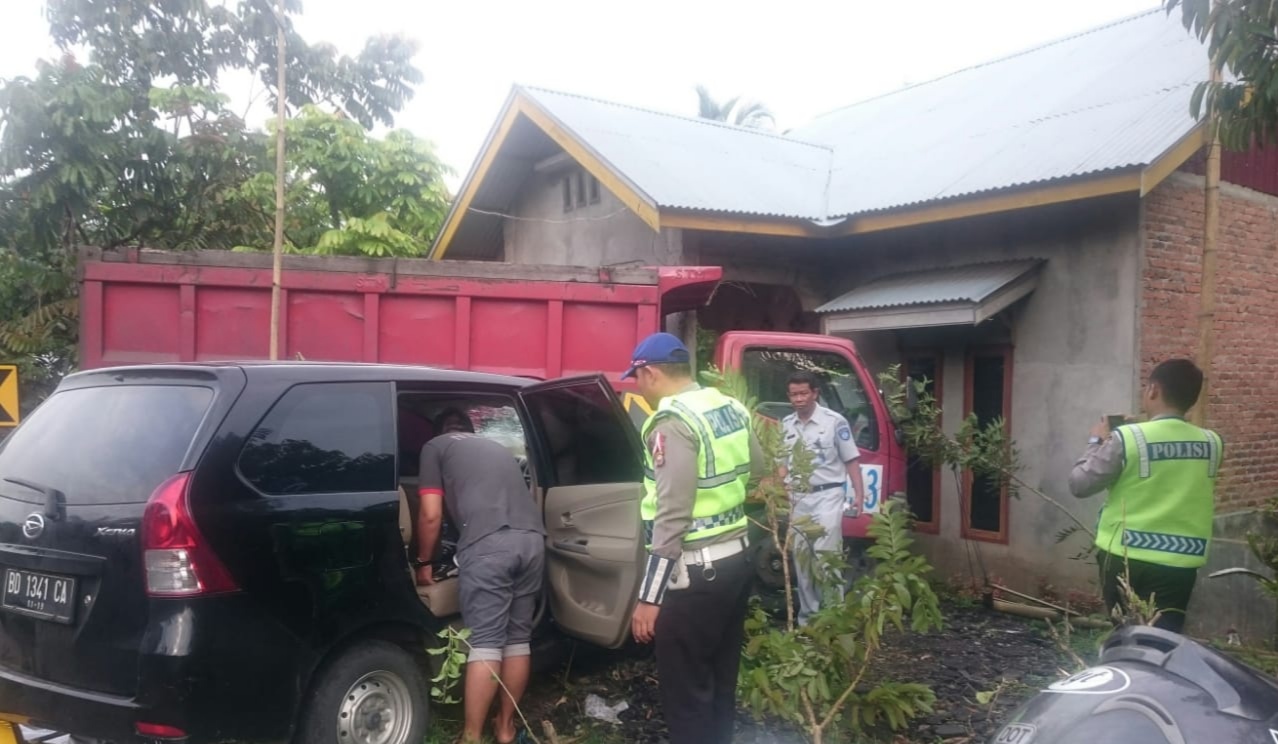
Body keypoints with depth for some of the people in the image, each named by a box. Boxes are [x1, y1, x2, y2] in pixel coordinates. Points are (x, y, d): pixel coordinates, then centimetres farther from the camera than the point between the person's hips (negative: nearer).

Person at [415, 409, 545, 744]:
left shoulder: (436, 446, 18)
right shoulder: (497, 448, 35)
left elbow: (431, 515, 10)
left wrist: (424, 561, 23)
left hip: (488, 543, -5)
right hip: (532, 538, 6)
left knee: (484, 643, -2)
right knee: (518, 638, 14)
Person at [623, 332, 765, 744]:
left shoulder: (673, 421, -19)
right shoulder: (733, 408, 8)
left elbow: (672, 517, -24)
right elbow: (756, 469, 23)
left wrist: (649, 598, -20)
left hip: (697, 572, -9)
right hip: (736, 559, 9)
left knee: (685, 693, 3)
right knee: (720, 682, 21)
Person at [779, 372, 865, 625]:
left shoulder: (835, 421, -7)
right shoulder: (786, 424, 7)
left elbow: (851, 461, -3)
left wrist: (859, 494, -8)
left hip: (826, 495, -5)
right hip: (797, 498, 5)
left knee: (826, 555, -12)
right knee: (801, 557, 9)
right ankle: (807, 615, 20)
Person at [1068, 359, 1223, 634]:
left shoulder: (1127, 438, -14)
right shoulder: (1212, 444, 1)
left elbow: (1079, 485, -6)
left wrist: (1097, 442, 7)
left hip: (1125, 557, -2)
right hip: (1180, 562, 3)